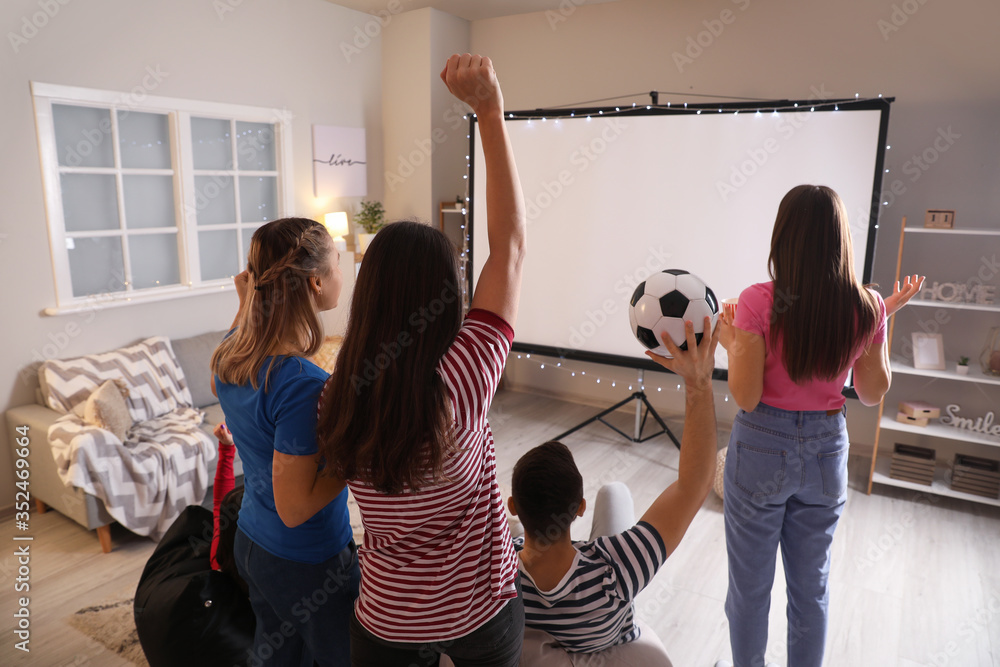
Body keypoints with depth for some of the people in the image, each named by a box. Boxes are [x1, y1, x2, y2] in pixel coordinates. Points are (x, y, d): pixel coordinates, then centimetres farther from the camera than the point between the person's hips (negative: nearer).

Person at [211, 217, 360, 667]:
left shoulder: (230, 353, -7)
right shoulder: (303, 386, -33)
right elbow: (295, 507, -27)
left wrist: (244, 307, 12)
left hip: (250, 542, 8)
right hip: (308, 564, -8)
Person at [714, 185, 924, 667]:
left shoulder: (759, 302, -20)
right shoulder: (866, 307, -8)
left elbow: (746, 397, -19)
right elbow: (873, 394, 3)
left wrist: (729, 342, -3)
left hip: (763, 448, -4)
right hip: (827, 449, 4)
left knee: (750, 584, 16)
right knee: (811, 584, 22)